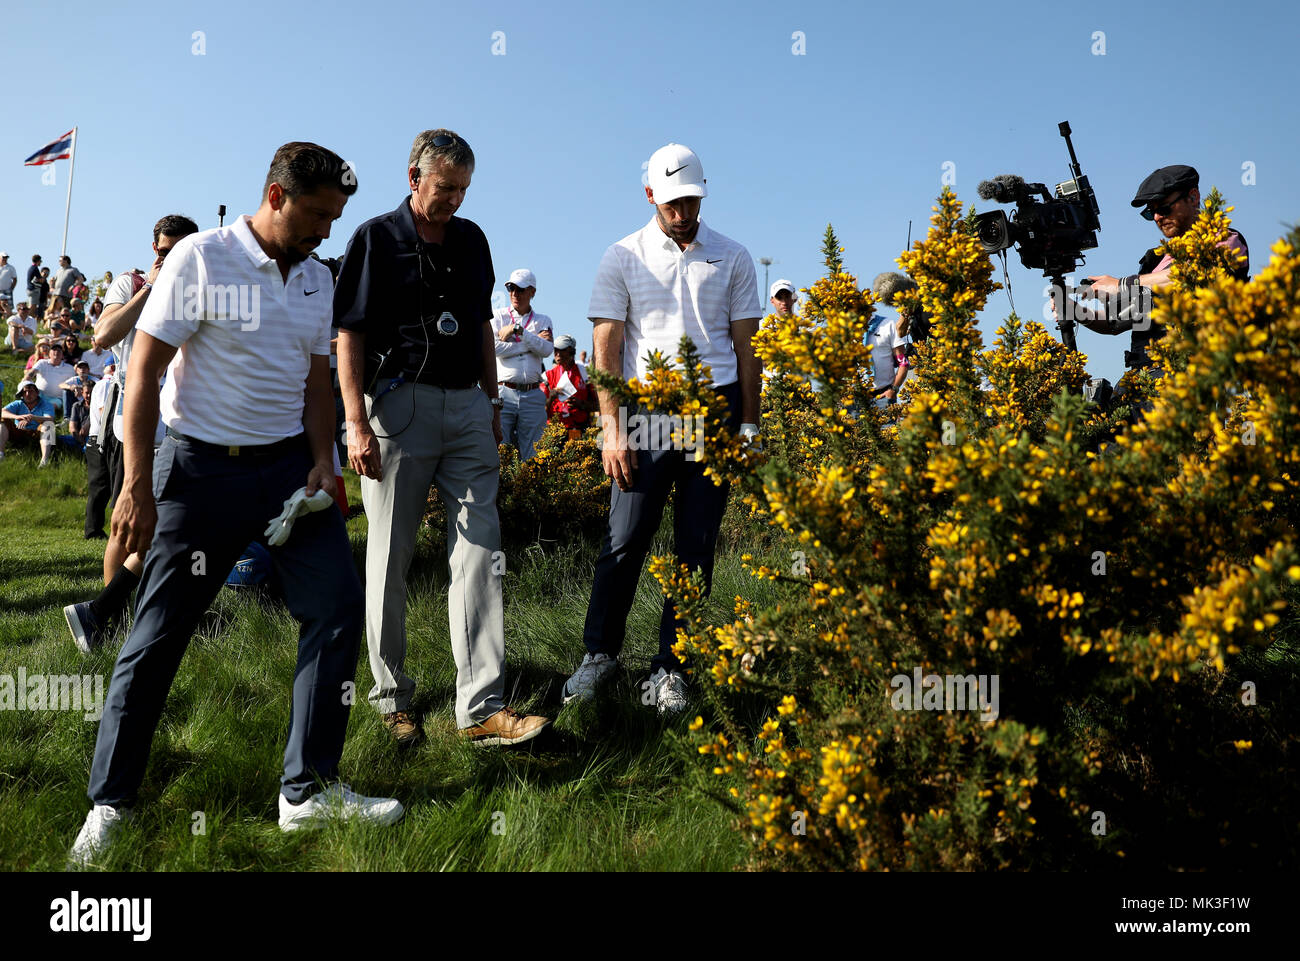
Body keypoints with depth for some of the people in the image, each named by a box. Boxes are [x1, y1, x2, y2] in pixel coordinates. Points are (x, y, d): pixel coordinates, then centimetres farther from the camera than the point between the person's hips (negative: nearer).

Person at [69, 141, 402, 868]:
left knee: (338, 606, -3)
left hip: (289, 464, 5)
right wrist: (138, 487, -13)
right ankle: (109, 802, 21)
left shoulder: (318, 279, 10)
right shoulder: (202, 258, -8)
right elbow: (144, 372, -9)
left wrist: (322, 460, -1)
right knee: (158, 635, 2)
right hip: (203, 468, -5)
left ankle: (309, 790, 9)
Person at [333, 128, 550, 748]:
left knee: (479, 551, -2)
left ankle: (481, 707, 0)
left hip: (468, 406, 4)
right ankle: (391, 696, 20)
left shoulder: (472, 239, 14)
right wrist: (357, 425, -12)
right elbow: (350, 337, -4)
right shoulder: (376, 239, 0)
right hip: (401, 404, -4)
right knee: (391, 556, 4)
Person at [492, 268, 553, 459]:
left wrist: (518, 330, -8)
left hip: (533, 395, 2)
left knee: (530, 457, 0)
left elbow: (547, 349, -2)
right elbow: (495, 347, -6)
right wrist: (534, 341, -2)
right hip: (504, 393, -2)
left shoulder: (543, 321, 17)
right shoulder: (499, 316, 12)